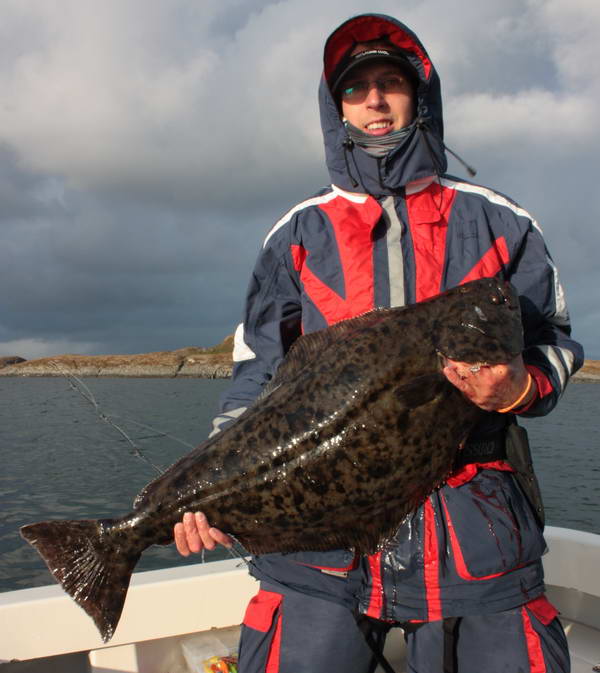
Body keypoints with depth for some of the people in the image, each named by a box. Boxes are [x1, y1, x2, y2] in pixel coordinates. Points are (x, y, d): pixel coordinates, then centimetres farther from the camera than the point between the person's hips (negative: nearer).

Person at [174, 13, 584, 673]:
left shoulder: (497, 221, 11)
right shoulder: (297, 234, 10)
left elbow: (554, 343, 11)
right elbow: (256, 372, 9)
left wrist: (520, 388, -12)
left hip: (477, 531, 1)